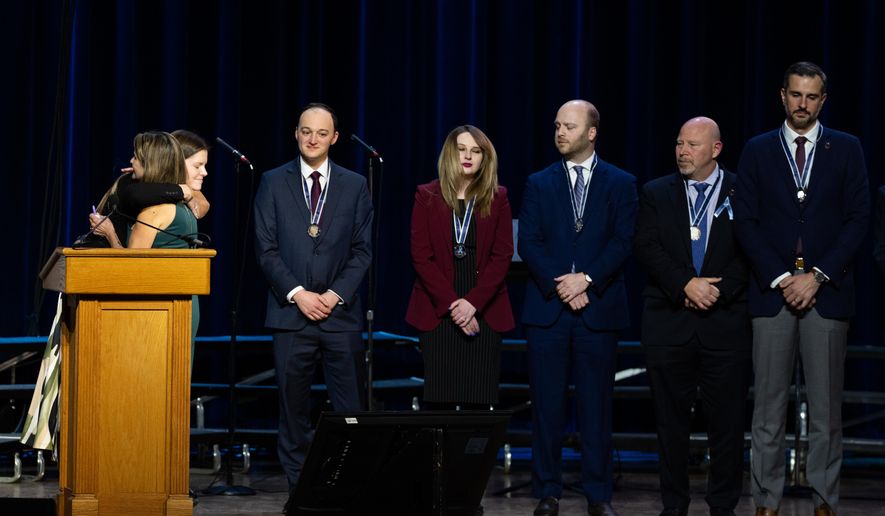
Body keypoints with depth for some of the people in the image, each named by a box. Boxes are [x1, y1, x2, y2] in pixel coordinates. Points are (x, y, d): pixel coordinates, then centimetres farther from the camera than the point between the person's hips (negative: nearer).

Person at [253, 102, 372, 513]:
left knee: (351, 409, -3)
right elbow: (266, 248, 2)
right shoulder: (273, 183, 6)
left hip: (341, 312, 0)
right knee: (293, 407, 2)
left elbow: (363, 249, 5)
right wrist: (297, 294, -9)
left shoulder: (355, 185, 9)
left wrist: (336, 294, -8)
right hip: (291, 311, 0)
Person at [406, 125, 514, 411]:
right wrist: (451, 304, -10)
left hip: (484, 314, 1)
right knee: (439, 401, -3)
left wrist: (472, 303, -11)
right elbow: (421, 256, -1)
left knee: (479, 403, -4)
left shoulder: (497, 198, 7)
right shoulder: (427, 196, 5)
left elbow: (502, 256, 1)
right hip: (437, 312, 0)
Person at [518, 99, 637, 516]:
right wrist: (559, 284, -11)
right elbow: (528, 243, 2)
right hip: (546, 308, 1)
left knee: (596, 405, 1)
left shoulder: (621, 184, 7)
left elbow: (623, 242, -2)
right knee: (546, 406, 1)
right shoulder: (539, 184, 10)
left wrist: (587, 280, -14)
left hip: (598, 308, -1)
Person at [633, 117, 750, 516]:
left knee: (727, 420, -1)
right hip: (668, 320, 1)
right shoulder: (656, 193, 9)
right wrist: (686, 285, -13)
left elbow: (750, 253, 0)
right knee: (671, 419, 5)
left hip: (725, 322, -1)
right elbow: (645, 247, -1)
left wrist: (719, 291, -12)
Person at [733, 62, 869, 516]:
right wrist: (781, 278, -8)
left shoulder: (846, 150, 7)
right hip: (772, 291, 0)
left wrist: (817, 276, -9)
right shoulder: (757, 151, 8)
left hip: (826, 291, 0)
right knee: (769, 406, 0)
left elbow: (858, 219, 1)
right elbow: (745, 221, 3)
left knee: (826, 406, 2)